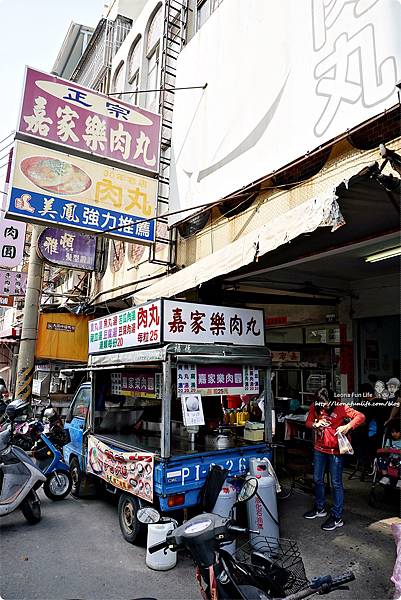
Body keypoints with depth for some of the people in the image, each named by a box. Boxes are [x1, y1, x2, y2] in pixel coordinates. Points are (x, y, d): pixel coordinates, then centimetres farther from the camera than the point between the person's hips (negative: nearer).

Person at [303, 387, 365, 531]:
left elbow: (361, 417, -20)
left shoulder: (340, 407, -17)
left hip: (335, 450, -5)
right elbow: (308, 422, 5)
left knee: (336, 483, 2)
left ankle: (337, 517, 14)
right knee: (317, 479, 17)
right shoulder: (314, 407, -5)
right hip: (319, 449, 5)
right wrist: (315, 424, -18)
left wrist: (348, 426, -34)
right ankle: (320, 508, 37)